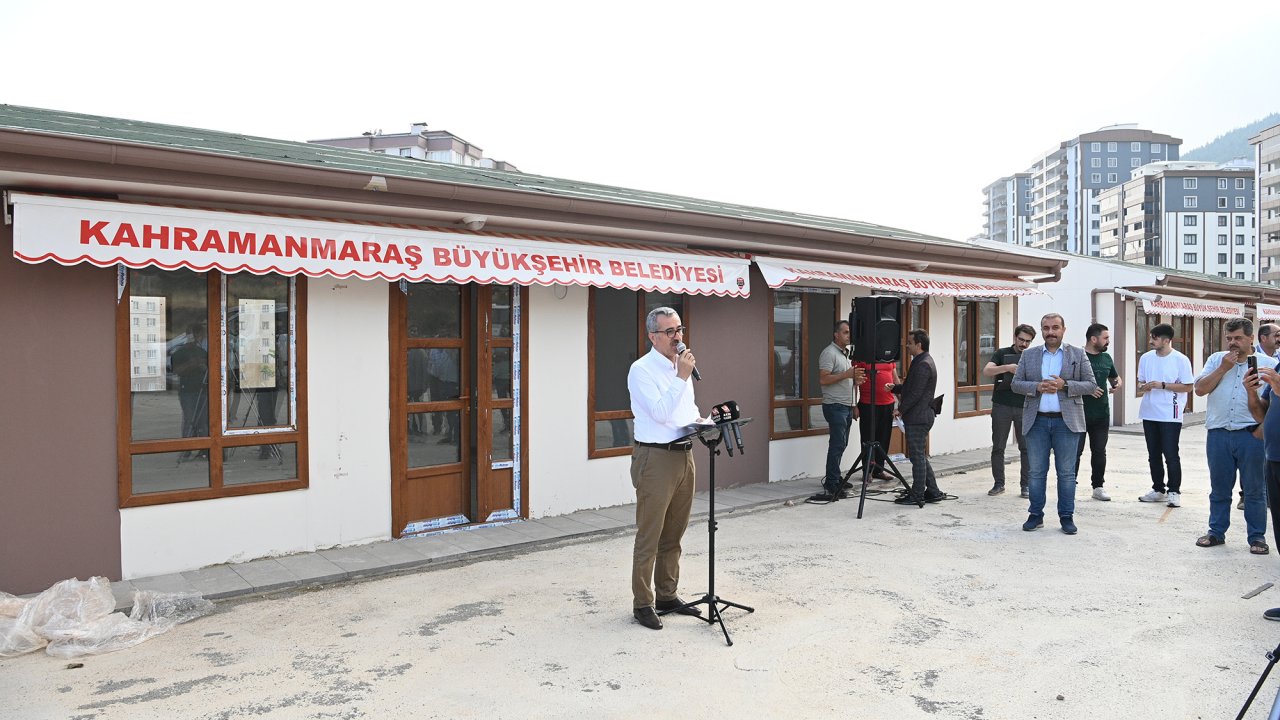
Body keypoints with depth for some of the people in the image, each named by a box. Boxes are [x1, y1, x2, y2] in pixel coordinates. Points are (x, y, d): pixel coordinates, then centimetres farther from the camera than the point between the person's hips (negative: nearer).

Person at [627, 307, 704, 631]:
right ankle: (642, 603, 9)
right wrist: (681, 377, -21)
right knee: (649, 536, -2)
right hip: (656, 458, -8)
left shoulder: (681, 365, 15)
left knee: (673, 534, 15)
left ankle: (667, 595, 27)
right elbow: (659, 412, -20)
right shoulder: (642, 370, -10)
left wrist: (700, 420, 7)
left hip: (684, 455, 8)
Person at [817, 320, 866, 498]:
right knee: (837, 444, -10)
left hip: (847, 406, 9)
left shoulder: (847, 353, 18)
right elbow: (823, 379, -20)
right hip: (835, 406, -9)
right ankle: (832, 484, -6)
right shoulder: (829, 353, -12)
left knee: (841, 444, 11)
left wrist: (856, 379, 6)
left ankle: (833, 477, 20)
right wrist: (847, 374, -23)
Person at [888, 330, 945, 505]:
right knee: (920, 456, 15)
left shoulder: (923, 365, -18)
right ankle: (933, 491, 20)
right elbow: (909, 386, 23)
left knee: (917, 456, -3)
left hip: (917, 418, -10)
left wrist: (901, 409, -11)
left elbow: (915, 393, -21)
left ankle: (917, 495, 4)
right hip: (920, 417, 10)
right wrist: (894, 388, 8)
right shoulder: (922, 362, 16)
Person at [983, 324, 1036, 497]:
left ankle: (1025, 484, 10)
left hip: (1024, 407, 1)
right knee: (998, 447, 3)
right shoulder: (1002, 354, 5)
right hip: (1002, 406, -1)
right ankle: (999, 483, 12)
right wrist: (1007, 368, -23)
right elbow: (986, 372, -10)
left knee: (1026, 447, 1)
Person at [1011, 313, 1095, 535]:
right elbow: (1016, 383, 6)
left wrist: (1065, 385, -14)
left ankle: (1067, 516, 12)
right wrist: (1037, 387, -12)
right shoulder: (1028, 355, 9)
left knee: (1066, 472, 3)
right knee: (1036, 472, 6)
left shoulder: (1078, 354, 5)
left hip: (1066, 421, -1)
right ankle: (1035, 515, 14)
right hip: (1036, 421, 2)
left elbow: (1091, 384, 1)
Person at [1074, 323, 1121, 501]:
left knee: (1099, 451, 10)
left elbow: (1115, 377, 26)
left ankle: (1098, 487, 19)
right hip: (1080, 413, -6)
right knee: (1075, 451, -1)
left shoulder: (1106, 358, 12)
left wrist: (1117, 384, 3)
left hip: (1102, 414, 6)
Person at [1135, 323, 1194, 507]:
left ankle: (1174, 492, 6)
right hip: (1149, 413, 5)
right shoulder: (1146, 358, 8)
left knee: (1171, 455, -3)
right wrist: (1143, 387, -7)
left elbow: (1187, 387, -7)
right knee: (1153, 454, 11)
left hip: (1170, 415, -5)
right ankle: (1158, 490, 22)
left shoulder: (1180, 360, -7)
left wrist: (1162, 385, -16)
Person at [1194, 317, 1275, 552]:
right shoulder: (1216, 360, 9)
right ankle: (1216, 532, 21)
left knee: (1254, 490, 5)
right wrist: (1223, 368, -8)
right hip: (1218, 434, 2)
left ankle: (1257, 537, 15)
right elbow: (1200, 389, 0)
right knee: (1219, 488, 11)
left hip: (1251, 435, -2)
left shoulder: (1267, 363, 2)